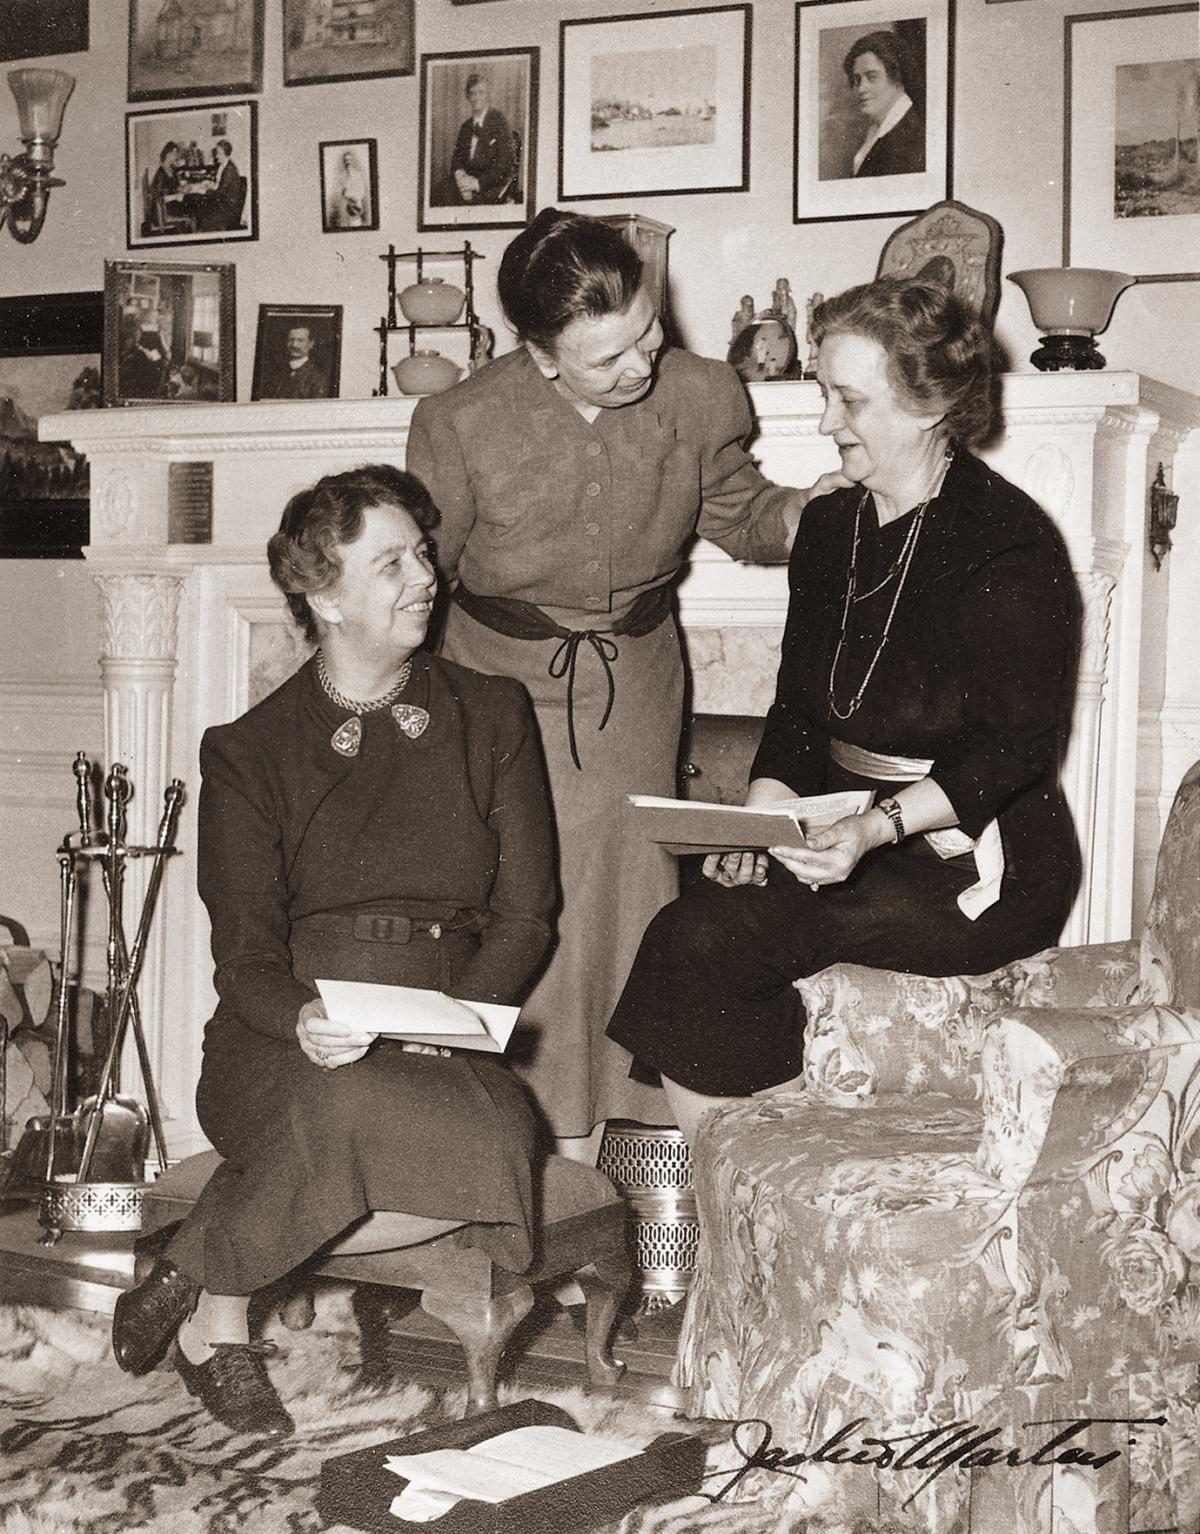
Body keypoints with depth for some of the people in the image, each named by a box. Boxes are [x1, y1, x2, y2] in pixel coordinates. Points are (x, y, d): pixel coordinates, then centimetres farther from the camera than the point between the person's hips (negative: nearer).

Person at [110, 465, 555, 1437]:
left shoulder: (493, 718, 14)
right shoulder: (250, 753, 9)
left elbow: (524, 917, 8)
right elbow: (245, 954, 1)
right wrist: (302, 1019, -23)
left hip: (441, 1053, 2)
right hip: (283, 1054, -2)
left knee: (496, 1132, -34)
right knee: (341, 1104, -39)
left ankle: (203, 1261, -15)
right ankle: (218, 1318, -11)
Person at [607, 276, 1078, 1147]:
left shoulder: (1007, 544, -11)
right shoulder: (831, 528, 12)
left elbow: (1015, 748, -15)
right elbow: (798, 711, 13)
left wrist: (878, 828, -28)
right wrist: (757, 824, -5)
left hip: (974, 864, -7)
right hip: (849, 840, 7)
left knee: (703, 946, -24)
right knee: (690, 936, -19)